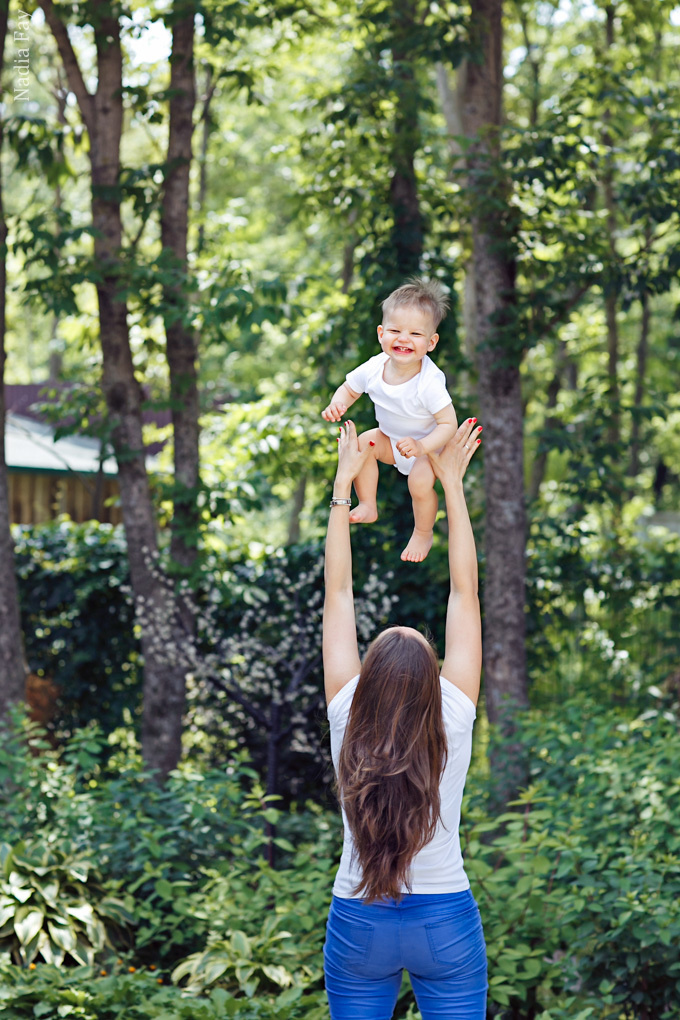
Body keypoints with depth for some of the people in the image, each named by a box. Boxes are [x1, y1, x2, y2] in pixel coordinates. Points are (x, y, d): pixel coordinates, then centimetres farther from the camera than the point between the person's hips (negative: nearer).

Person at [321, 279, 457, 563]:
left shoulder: (430, 382, -36)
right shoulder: (375, 367, -19)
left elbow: (449, 424, -32)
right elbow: (349, 389, 0)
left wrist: (422, 447, -47)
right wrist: (337, 404, -24)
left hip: (430, 446, -6)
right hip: (391, 439, 6)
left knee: (420, 482, -27)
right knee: (362, 443, -10)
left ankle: (423, 534, 3)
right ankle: (368, 507, 10)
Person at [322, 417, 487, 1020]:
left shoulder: (347, 722, -15)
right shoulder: (453, 726, -17)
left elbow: (338, 593, -9)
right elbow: (465, 593, -11)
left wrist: (343, 484, -3)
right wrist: (453, 484, -6)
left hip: (358, 925, 1)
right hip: (447, 925, -1)